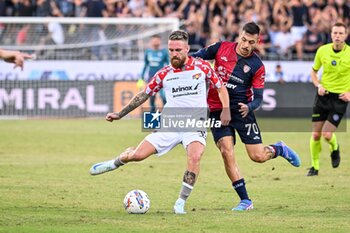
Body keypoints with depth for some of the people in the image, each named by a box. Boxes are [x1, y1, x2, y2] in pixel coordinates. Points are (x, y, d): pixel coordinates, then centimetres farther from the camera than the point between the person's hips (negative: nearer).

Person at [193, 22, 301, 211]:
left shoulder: (257, 66, -6)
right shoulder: (222, 48, -2)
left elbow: (258, 97, -5)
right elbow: (200, 55, 10)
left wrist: (249, 107, -27)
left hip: (241, 109, -1)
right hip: (217, 110, 1)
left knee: (258, 156, -5)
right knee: (227, 152, -15)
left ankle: (280, 149, 32)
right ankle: (245, 200, -5)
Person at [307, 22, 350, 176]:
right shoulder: (322, 51, -3)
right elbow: (314, 71, 12)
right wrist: (318, 85, -6)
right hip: (323, 95, 3)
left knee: (327, 134, -12)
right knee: (316, 135, 1)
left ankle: (335, 149, 23)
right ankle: (315, 166, 19)